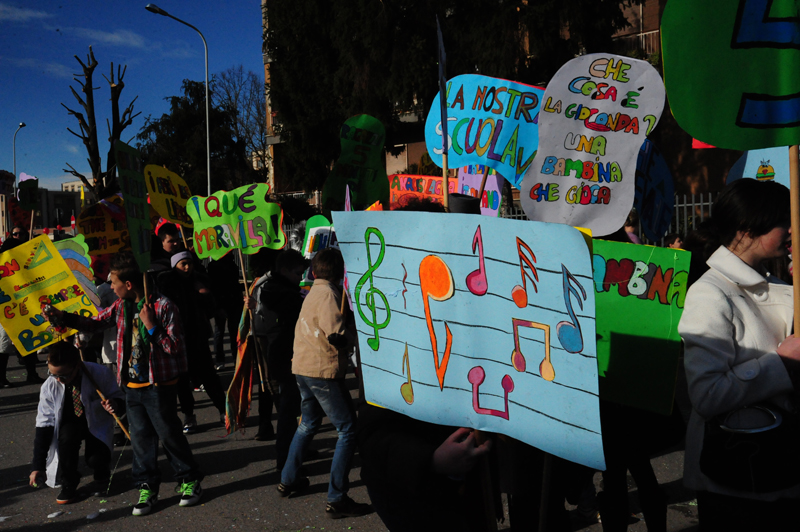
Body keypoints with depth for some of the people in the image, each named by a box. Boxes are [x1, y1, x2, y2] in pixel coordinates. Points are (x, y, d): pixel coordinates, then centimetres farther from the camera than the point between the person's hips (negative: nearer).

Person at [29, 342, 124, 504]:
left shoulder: (100, 374, -26)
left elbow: (118, 397, -9)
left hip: (97, 423, -2)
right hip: (70, 423, 2)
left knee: (95, 458, -27)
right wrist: (38, 466, -18)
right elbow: (44, 424, -15)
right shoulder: (49, 387, -19)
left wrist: (114, 404, -37)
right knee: (67, 436, -34)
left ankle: (102, 476, 13)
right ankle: (68, 484, -9)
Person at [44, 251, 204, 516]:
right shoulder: (121, 306, 5)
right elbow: (95, 323, 19)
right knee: (140, 437, 11)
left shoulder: (163, 306, -15)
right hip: (132, 386, 6)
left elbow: (174, 347, -16)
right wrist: (62, 317, 10)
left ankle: (190, 481, 20)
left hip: (158, 386, -6)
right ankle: (147, 487, 23)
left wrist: (151, 327, -23)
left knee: (170, 435, 3)